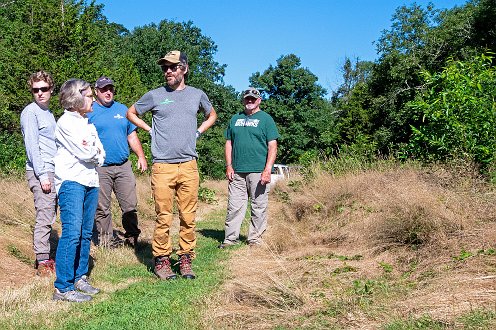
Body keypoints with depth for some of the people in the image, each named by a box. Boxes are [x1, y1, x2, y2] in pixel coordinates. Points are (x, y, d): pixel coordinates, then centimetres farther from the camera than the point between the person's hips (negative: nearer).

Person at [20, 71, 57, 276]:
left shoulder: (48, 113, 19)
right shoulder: (30, 112, -5)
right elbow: (32, 146, -12)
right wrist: (42, 175, -16)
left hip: (52, 172, 8)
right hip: (41, 172, -8)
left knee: (48, 217, 11)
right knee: (44, 217, -7)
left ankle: (44, 258, 18)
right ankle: (42, 262, -2)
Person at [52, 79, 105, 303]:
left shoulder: (87, 123, 20)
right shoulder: (66, 122, -6)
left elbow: (100, 155, 15)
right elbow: (86, 153, -13)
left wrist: (94, 154, -4)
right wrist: (95, 153, 6)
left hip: (90, 181, 8)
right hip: (71, 181, -8)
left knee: (85, 233, 9)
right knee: (72, 232, -15)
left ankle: (79, 277, 18)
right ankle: (63, 287, -12)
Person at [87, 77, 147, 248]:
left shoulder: (123, 110, 16)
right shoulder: (89, 112, 3)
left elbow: (132, 136, 18)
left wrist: (141, 156, 7)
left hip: (123, 167, 3)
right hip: (100, 169, -3)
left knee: (130, 205, 3)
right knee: (102, 208, 2)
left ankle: (132, 238, 16)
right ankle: (106, 240, 14)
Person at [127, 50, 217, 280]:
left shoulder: (197, 95, 12)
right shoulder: (155, 95, 6)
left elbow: (212, 115, 30)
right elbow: (131, 113, 20)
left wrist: (198, 132, 14)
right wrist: (150, 130, 8)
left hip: (189, 166, 2)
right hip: (162, 166, -2)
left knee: (188, 217, 4)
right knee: (164, 218, 0)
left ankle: (185, 260, 15)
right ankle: (161, 261, 11)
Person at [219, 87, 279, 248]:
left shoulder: (266, 118, 5)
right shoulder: (235, 119, 18)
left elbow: (272, 146, -2)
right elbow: (229, 143, 18)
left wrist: (267, 170, -12)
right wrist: (229, 166, 6)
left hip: (258, 171, -3)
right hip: (237, 171, 3)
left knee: (259, 206, 1)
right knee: (234, 206, 3)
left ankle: (255, 238, 11)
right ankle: (230, 238, 11)